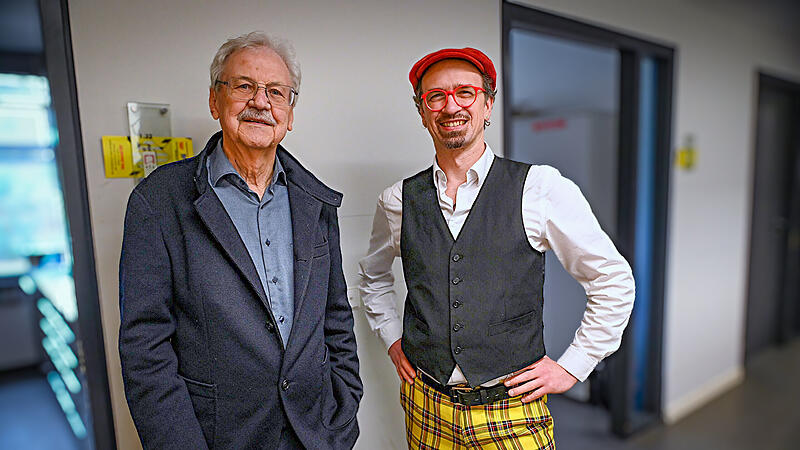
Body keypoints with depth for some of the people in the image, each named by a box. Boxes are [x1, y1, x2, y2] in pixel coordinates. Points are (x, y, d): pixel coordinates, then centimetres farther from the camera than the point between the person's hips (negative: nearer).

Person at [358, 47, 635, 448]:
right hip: (426, 408, 3)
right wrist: (392, 340, 8)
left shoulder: (539, 188, -10)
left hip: (512, 415, -2)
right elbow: (373, 276, 18)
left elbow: (614, 281, -2)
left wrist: (570, 368, -3)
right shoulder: (399, 201, -2)